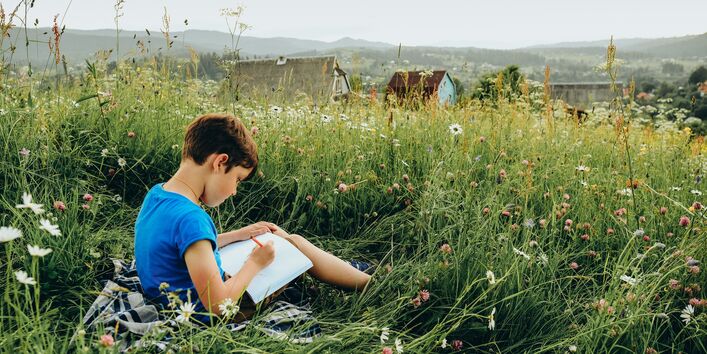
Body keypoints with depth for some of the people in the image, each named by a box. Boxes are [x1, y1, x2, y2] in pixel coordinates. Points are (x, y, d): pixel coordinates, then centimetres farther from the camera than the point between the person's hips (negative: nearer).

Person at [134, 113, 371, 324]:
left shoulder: (157, 194, -4)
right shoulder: (190, 219, -33)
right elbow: (218, 305, -31)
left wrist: (239, 235, 9)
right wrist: (255, 263, -17)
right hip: (207, 316, -9)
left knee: (292, 240, 18)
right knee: (297, 246, 2)